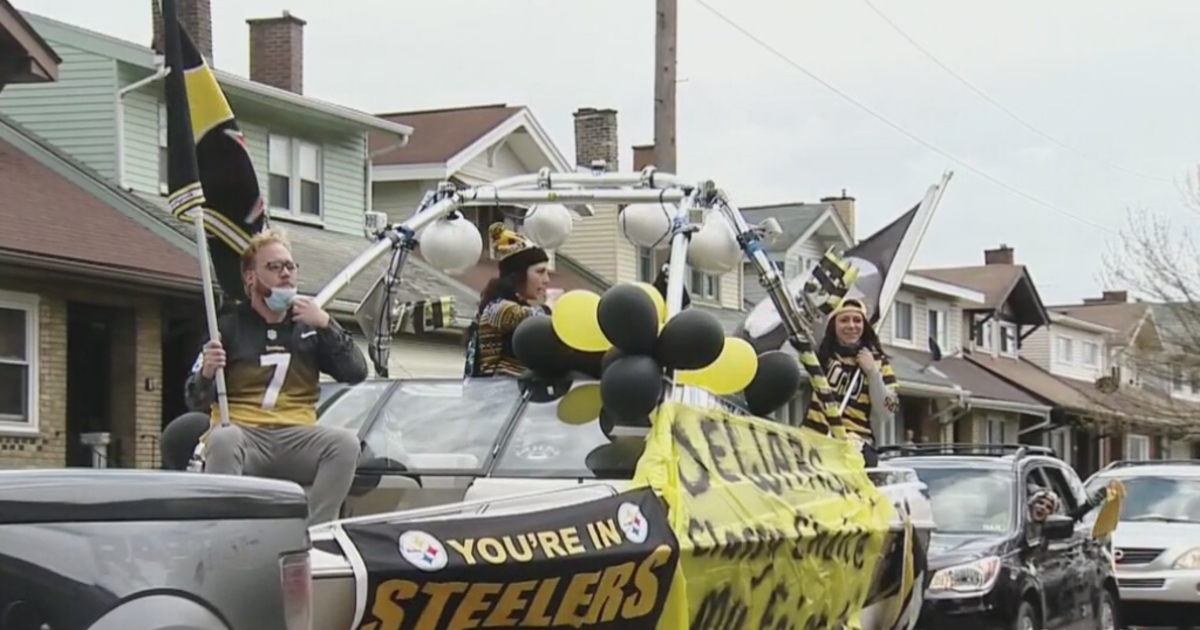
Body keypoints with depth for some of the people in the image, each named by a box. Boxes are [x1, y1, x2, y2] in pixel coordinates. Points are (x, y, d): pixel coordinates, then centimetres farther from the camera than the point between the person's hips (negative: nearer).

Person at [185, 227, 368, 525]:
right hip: (244, 435, -2)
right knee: (222, 439, -36)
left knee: (346, 442, -27)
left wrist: (326, 325, -3)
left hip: (296, 437, 2)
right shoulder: (230, 328, 9)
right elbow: (197, 403, 4)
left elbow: (356, 373, 8)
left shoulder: (308, 326, 17)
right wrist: (207, 373, -19)